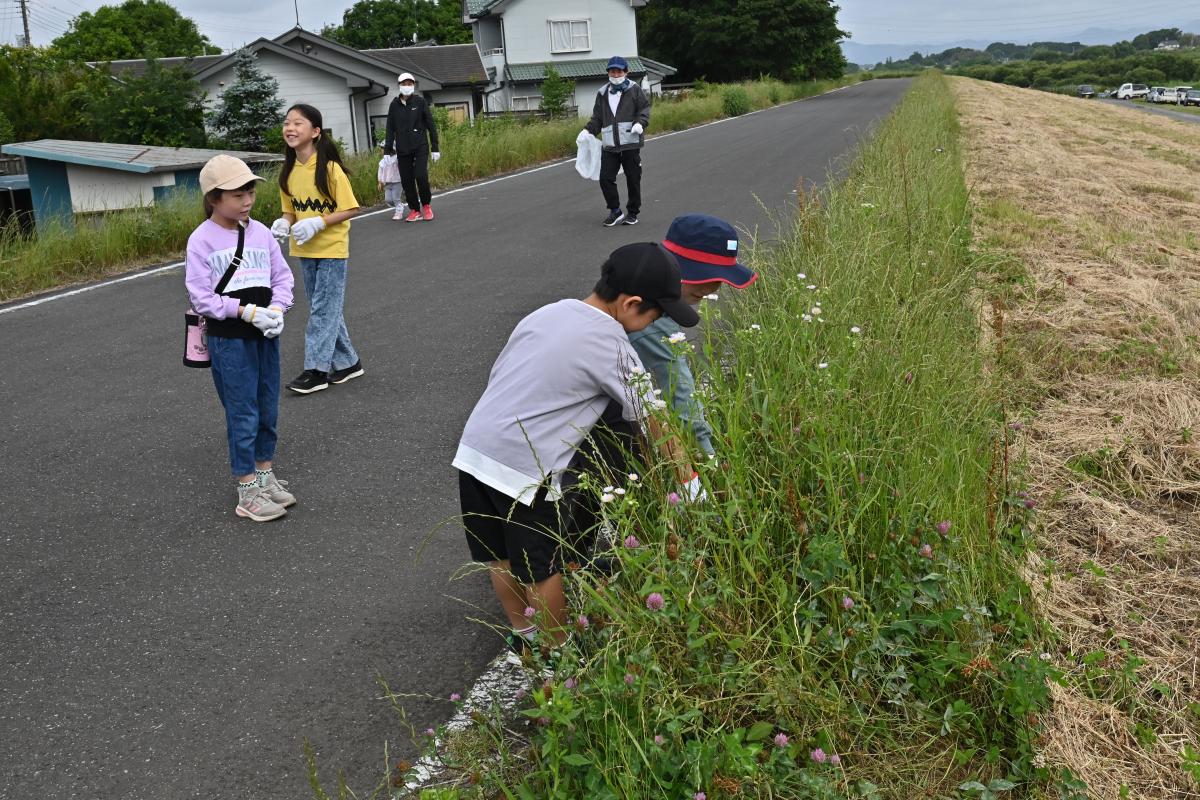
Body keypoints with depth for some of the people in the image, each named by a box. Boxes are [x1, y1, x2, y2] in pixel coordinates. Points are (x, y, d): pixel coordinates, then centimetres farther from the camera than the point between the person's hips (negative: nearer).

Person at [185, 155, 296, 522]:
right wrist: (246, 311, -19)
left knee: (268, 409, 14)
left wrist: (277, 309, -12)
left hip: (265, 333, 5)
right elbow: (201, 296, -13)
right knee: (243, 414, 0)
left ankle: (265, 473, 31)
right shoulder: (202, 240, -10)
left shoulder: (260, 232, 5)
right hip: (228, 338, -5)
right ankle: (248, 492, 9)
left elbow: (282, 276, 6)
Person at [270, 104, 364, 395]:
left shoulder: (330, 168, -17)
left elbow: (351, 209, -16)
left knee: (323, 309, -5)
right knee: (325, 308, 12)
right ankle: (346, 362, 23)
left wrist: (317, 223, -25)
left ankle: (316, 369, 0)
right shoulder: (288, 172, 1)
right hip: (305, 250, 7)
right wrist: (284, 223, -10)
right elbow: (291, 209, 12)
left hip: (331, 248, -7)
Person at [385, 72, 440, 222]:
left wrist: (435, 148, -3)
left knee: (421, 176, -16)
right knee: (406, 180, 1)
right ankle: (415, 210, 13)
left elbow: (431, 124, 0)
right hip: (402, 149, 3)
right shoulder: (394, 105, 5)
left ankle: (426, 205, 7)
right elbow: (390, 128, 9)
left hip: (420, 146, -3)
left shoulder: (420, 101, -1)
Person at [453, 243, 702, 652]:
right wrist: (688, 478, 8)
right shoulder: (613, 349, -10)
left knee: (500, 557, 20)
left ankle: (522, 634, 39)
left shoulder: (546, 312, 10)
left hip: (473, 448, 7)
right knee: (541, 568, 11)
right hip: (522, 472, -7)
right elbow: (655, 422, -3)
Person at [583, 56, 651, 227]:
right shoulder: (603, 94, 14)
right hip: (610, 145, 3)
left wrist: (640, 123, -19)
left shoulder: (634, 90, 4)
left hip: (630, 143, -3)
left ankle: (633, 213, 18)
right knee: (605, 178, -5)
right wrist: (588, 130, 3)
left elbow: (644, 109, 0)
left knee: (633, 179, 4)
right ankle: (615, 211, 10)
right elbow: (597, 117, 18)